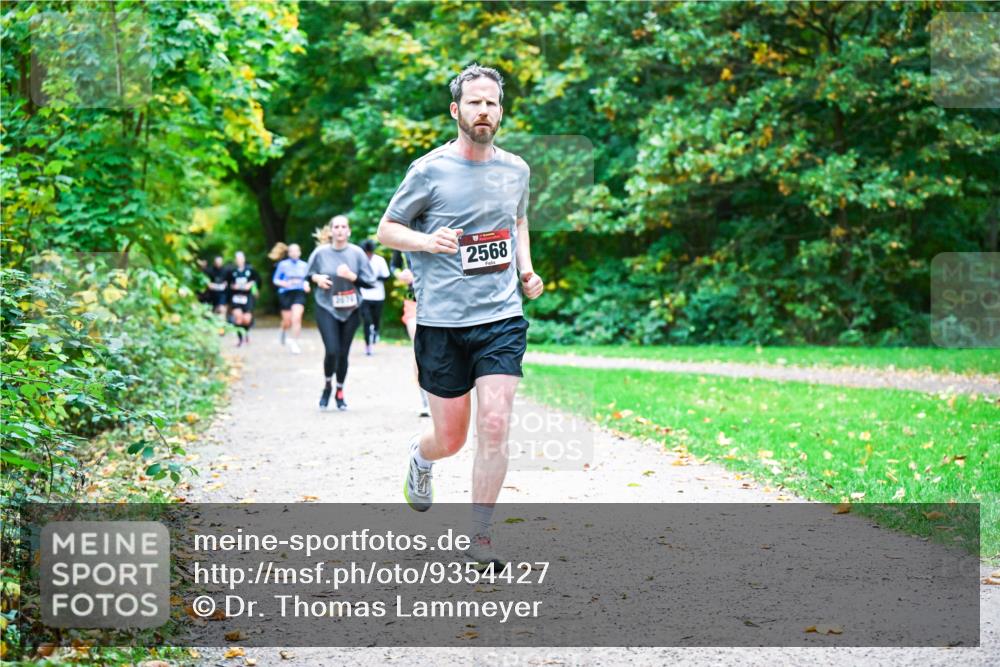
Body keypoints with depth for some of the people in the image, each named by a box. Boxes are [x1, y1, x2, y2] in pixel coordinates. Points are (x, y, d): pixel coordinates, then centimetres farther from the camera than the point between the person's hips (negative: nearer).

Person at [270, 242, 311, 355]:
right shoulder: (283, 264, 1)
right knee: (287, 321, 3)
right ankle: (284, 331, 41)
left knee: (296, 318, -18)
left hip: (299, 293, 1)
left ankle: (294, 342, -7)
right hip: (286, 293, -1)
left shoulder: (304, 265, 8)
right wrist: (284, 283, -15)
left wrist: (306, 284, -2)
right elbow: (275, 280, 4)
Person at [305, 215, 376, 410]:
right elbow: (307, 275, 13)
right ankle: (327, 386, 15)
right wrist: (317, 278, -8)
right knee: (332, 351, -12)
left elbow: (370, 282, 1)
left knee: (343, 353, 6)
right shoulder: (320, 252, -2)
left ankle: (340, 392, 26)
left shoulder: (357, 253, -2)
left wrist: (352, 277, -15)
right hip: (326, 308, -1)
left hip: (350, 310, 1)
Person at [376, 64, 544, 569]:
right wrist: (427, 241, -17)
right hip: (442, 322, -2)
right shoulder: (429, 170, -5)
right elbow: (386, 230, 2)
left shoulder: (515, 169, 8)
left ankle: (480, 538, 1)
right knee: (450, 439, 5)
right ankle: (420, 457, 44)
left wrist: (526, 268, 10)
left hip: (502, 318, 2)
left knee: (494, 425, -12)